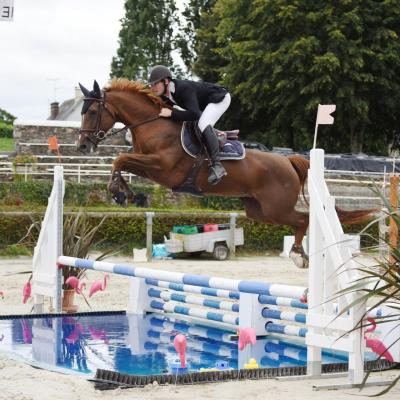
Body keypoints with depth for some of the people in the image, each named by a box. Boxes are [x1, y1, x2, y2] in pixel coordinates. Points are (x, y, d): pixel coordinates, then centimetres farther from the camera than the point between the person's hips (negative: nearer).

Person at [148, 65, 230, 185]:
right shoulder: (164, 94, -9)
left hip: (220, 98, -10)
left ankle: (217, 165, -35)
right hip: (204, 103, 10)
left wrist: (171, 113, -41)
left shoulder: (184, 89, -36)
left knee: (203, 124, -32)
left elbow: (194, 114, -44)